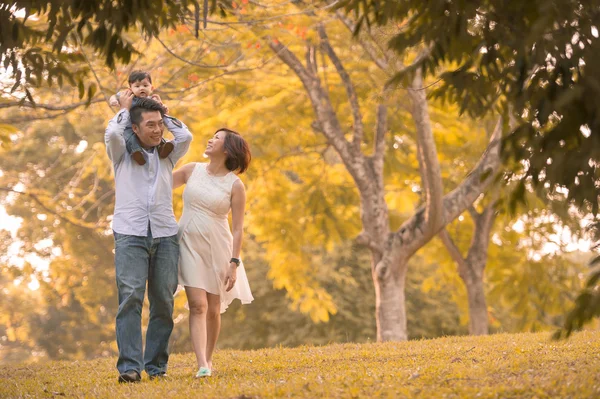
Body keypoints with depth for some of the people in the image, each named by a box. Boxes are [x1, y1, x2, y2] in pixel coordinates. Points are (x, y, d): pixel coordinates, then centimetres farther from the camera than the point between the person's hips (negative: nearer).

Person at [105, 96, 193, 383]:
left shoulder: (167, 155, 17)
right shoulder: (123, 153, 10)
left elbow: (186, 136, 0)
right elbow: (112, 134, -10)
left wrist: (163, 114, 12)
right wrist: (125, 110, 6)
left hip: (165, 235, 3)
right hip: (130, 234, -3)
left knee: (163, 301, -2)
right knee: (130, 297, -15)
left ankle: (156, 365, 4)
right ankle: (129, 367, -20)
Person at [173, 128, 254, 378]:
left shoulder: (235, 185, -4)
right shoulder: (192, 170, 4)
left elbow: (238, 229, -5)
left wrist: (234, 264, -11)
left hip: (217, 248, -1)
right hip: (189, 245, 1)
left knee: (213, 309, 8)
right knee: (198, 305, -12)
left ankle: (208, 359, 26)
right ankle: (202, 366, -20)